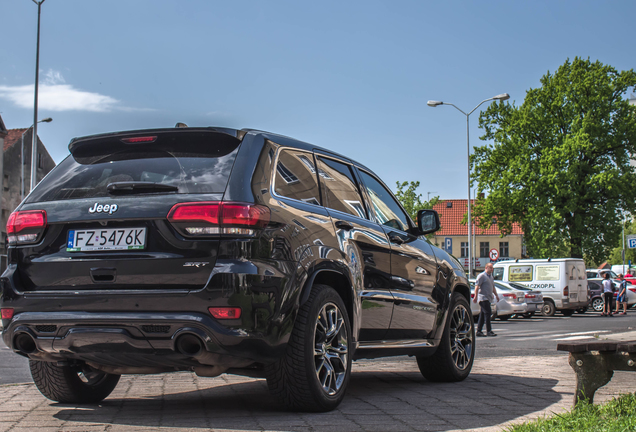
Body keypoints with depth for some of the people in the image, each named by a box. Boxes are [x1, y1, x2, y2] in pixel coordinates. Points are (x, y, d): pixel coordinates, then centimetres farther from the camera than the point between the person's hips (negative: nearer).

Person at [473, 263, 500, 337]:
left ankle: (479, 331, 10)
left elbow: (493, 287, 31)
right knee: (487, 313, -12)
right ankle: (489, 331, -11)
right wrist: (476, 296, -21)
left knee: (482, 315, 8)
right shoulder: (482, 276, -8)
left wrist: (496, 295, 24)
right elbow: (477, 286, -14)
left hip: (488, 298, 9)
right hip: (483, 298, -9)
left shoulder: (491, 277, 20)